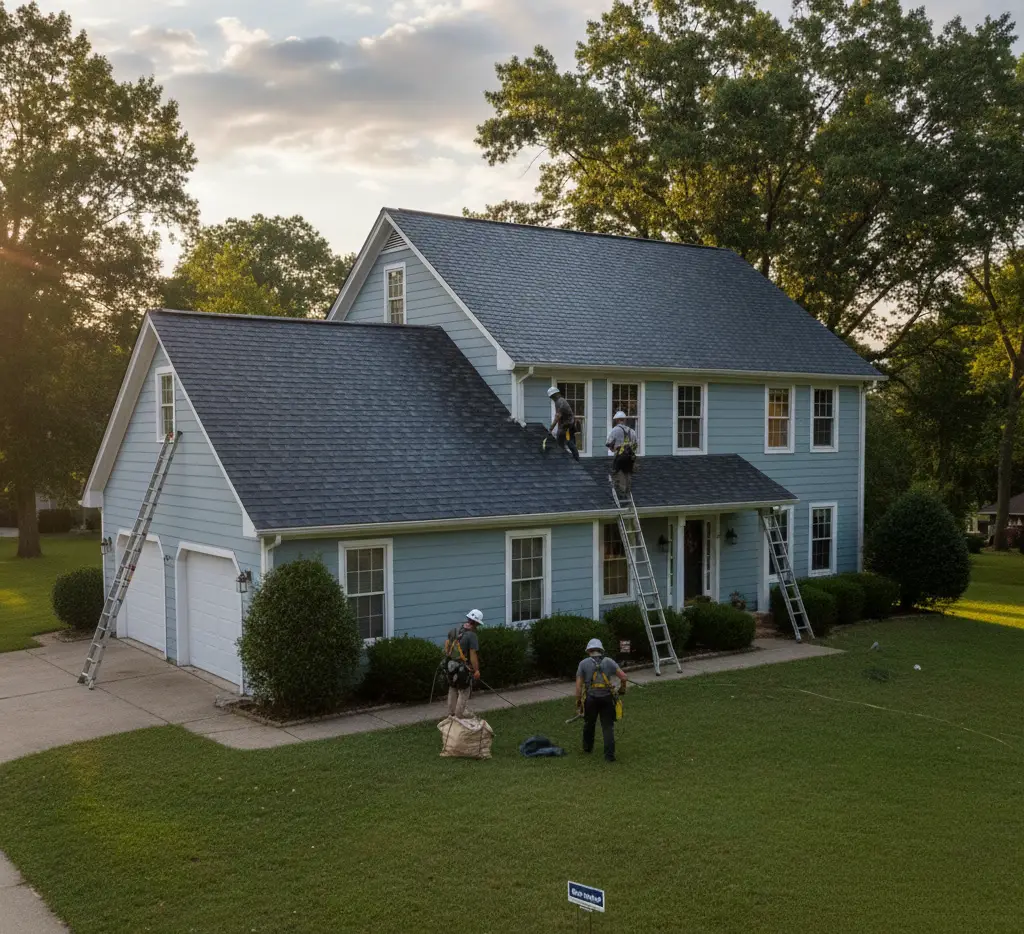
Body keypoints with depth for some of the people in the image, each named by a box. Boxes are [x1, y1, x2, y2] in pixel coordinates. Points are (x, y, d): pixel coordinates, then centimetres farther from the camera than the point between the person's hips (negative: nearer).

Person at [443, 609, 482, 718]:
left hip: (450, 665, 7)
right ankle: (458, 717, 13)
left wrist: (447, 656, 22)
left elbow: (447, 643, 11)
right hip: (463, 668, -7)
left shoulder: (455, 629, 2)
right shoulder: (472, 635, -20)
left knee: (452, 691, 22)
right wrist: (476, 670, -14)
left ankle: (451, 714, 34)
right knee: (464, 693, 8)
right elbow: (473, 655, -21)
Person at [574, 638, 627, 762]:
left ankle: (587, 747, 41)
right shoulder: (609, 662, 5)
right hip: (607, 698, 0)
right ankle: (609, 755, -3)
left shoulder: (583, 663, 3)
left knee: (589, 724, 22)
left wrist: (578, 701, 5)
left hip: (590, 699, 0)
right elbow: (624, 677, -2)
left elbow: (578, 685, -2)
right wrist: (622, 688, 17)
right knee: (608, 727, 5)